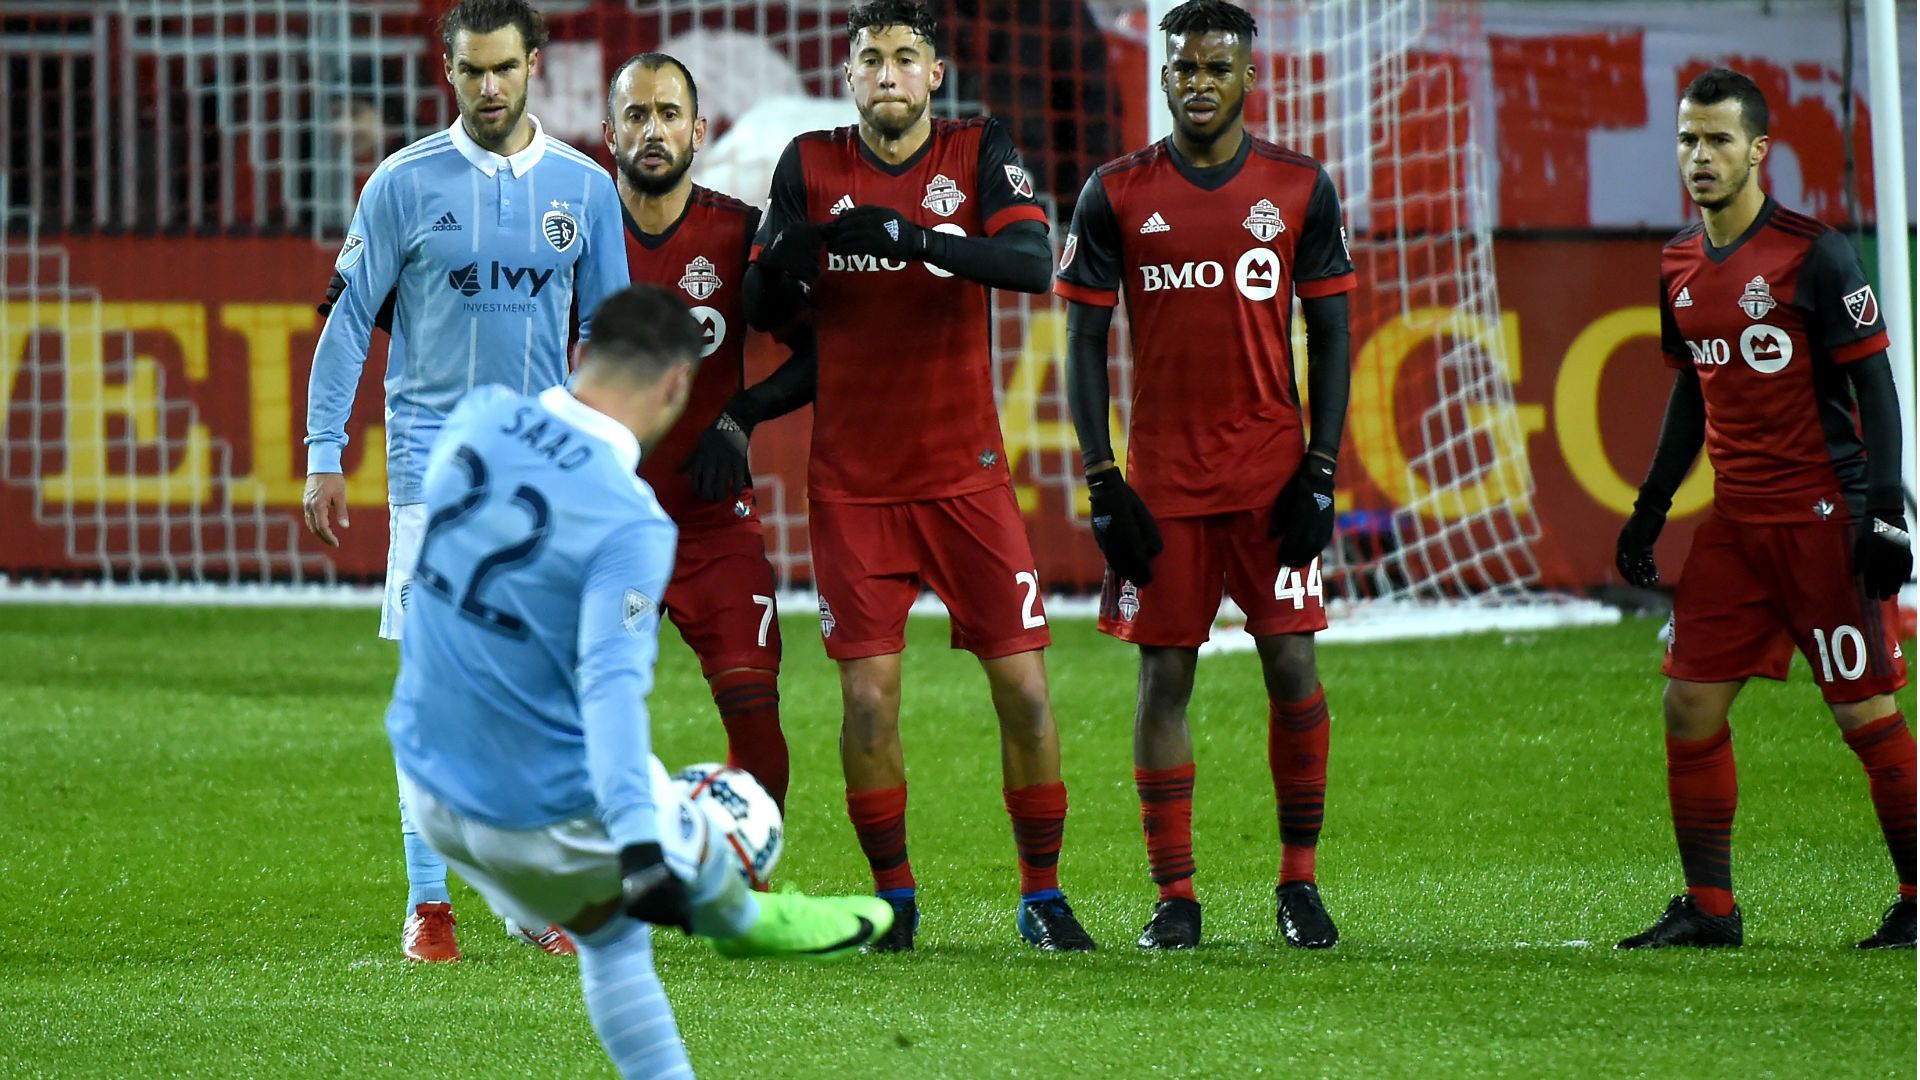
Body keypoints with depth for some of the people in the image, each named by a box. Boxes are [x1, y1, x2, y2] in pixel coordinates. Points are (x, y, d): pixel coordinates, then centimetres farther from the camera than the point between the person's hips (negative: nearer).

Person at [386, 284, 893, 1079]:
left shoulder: (477, 417, -5)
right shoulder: (632, 524, -25)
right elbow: (611, 683, -36)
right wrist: (640, 849, -45)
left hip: (429, 783, 6)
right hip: (550, 811, -6)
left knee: (610, 937, 26)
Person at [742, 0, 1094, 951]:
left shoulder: (979, 154, -1)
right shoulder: (810, 165, 3)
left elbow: (1032, 262, -18)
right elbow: (763, 312, 3)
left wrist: (914, 238, -32)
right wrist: (790, 257, -20)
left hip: (965, 471, 0)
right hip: (852, 480, 1)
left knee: (1022, 685, -3)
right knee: (868, 694, -4)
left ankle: (1042, 892, 9)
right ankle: (892, 895, 10)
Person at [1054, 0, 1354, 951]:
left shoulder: (1300, 189, 3)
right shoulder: (1118, 194, 3)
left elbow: (1329, 338, 5)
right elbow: (1085, 344, 4)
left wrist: (1320, 472, -4)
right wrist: (1101, 482, -4)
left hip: (1272, 471, 0)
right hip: (1163, 475, 0)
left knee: (1291, 666, -5)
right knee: (1165, 675, 1)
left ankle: (1299, 881, 7)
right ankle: (1174, 896, 6)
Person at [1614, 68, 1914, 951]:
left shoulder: (1813, 255, -10)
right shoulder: (1681, 265, 10)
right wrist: (1651, 507, 18)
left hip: (1822, 515, -7)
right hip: (1736, 518, 7)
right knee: (1690, 704, 3)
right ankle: (1708, 908, 10)